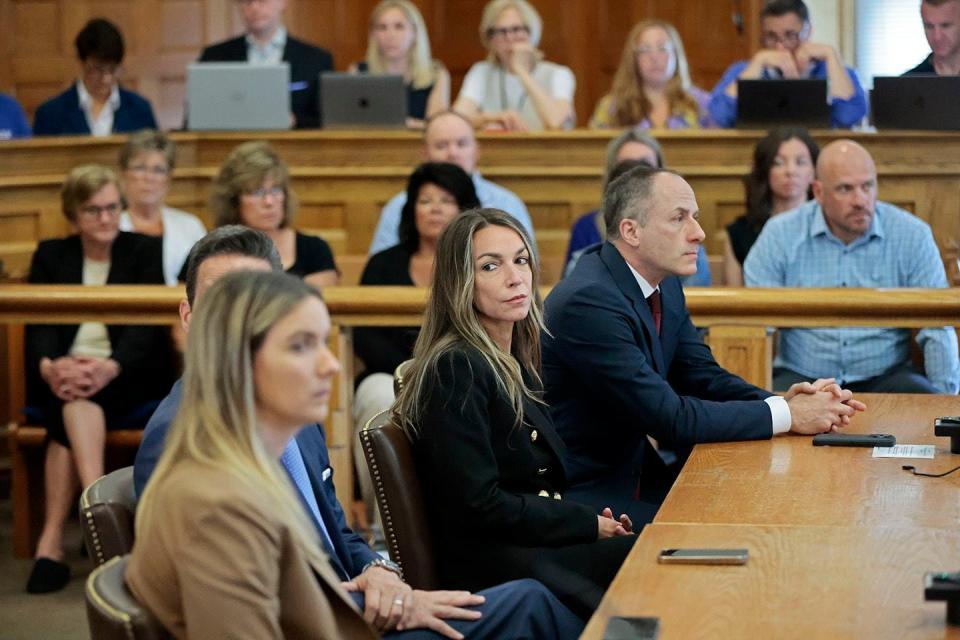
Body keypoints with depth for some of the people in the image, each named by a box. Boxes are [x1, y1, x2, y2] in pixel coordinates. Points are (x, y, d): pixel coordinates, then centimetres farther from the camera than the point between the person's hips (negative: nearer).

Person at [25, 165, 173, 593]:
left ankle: (52, 542, -44)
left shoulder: (144, 251, 8)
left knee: (75, 408, -33)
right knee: (75, 399, -33)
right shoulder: (50, 256, 15)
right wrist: (49, 366, -24)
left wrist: (111, 367, -27)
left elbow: (149, 325, -6)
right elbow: (38, 324, 1)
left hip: (128, 378, -2)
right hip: (62, 375, 2)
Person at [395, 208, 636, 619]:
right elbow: (479, 505, -18)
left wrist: (595, 518, -1)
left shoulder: (514, 364, 15)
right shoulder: (456, 369, -13)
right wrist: (590, 524, -11)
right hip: (492, 567, -8)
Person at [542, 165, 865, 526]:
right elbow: (669, 420, -24)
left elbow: (703, 377, 9)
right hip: (581, 493, -9)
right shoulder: (589, 302, -23)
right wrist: (785, 415, -18)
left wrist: (784, 402, -10)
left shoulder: (665, 287, 7)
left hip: (633, 469, 9)